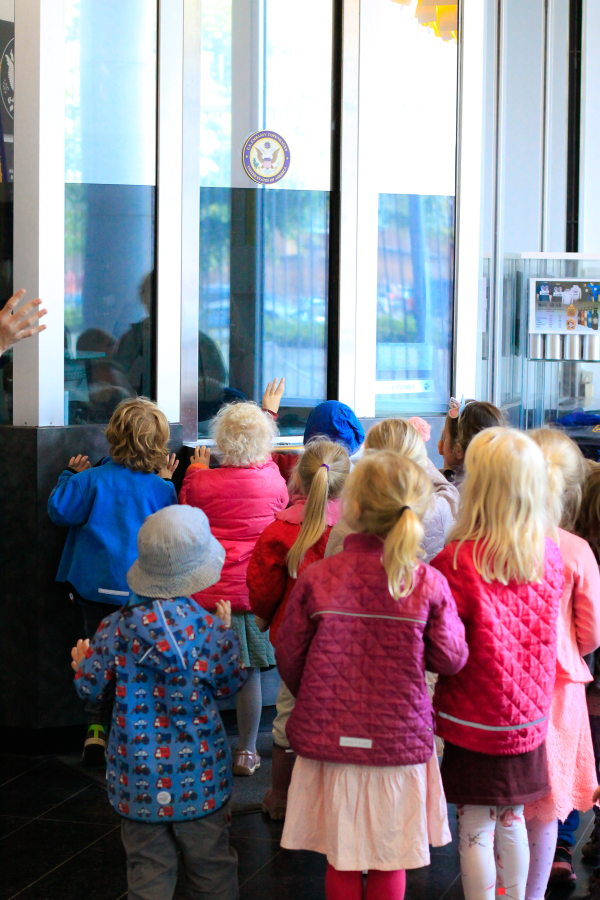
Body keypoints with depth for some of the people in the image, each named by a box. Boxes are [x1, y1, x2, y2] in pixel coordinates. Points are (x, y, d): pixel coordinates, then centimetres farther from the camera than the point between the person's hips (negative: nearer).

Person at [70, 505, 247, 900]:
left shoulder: (117, 628, -10)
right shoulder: (208, 628, -12)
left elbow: (91, 686, 1)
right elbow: (230, 683, 4)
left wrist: (81, 662, 23)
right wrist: (227, 632, 18)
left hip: (139, 774, 1)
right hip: (199, 771, -1)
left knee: (149, 867, 10)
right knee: (211, 863, 14)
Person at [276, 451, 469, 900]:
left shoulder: (316, 577, -12)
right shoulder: (429, 584, -13)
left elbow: (289, 656, -3)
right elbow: (451, 659, -4)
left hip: (329, 738, 0)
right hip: (399, 740, 0)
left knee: (341, 861, 15)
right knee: (390, 861, 16)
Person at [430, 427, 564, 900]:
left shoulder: (458, 561, -21)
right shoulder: (550, 556, -4)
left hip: (474, 719, -5)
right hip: (530, 717, 5)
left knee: (476, 828, 6)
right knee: (511, 819, 21)